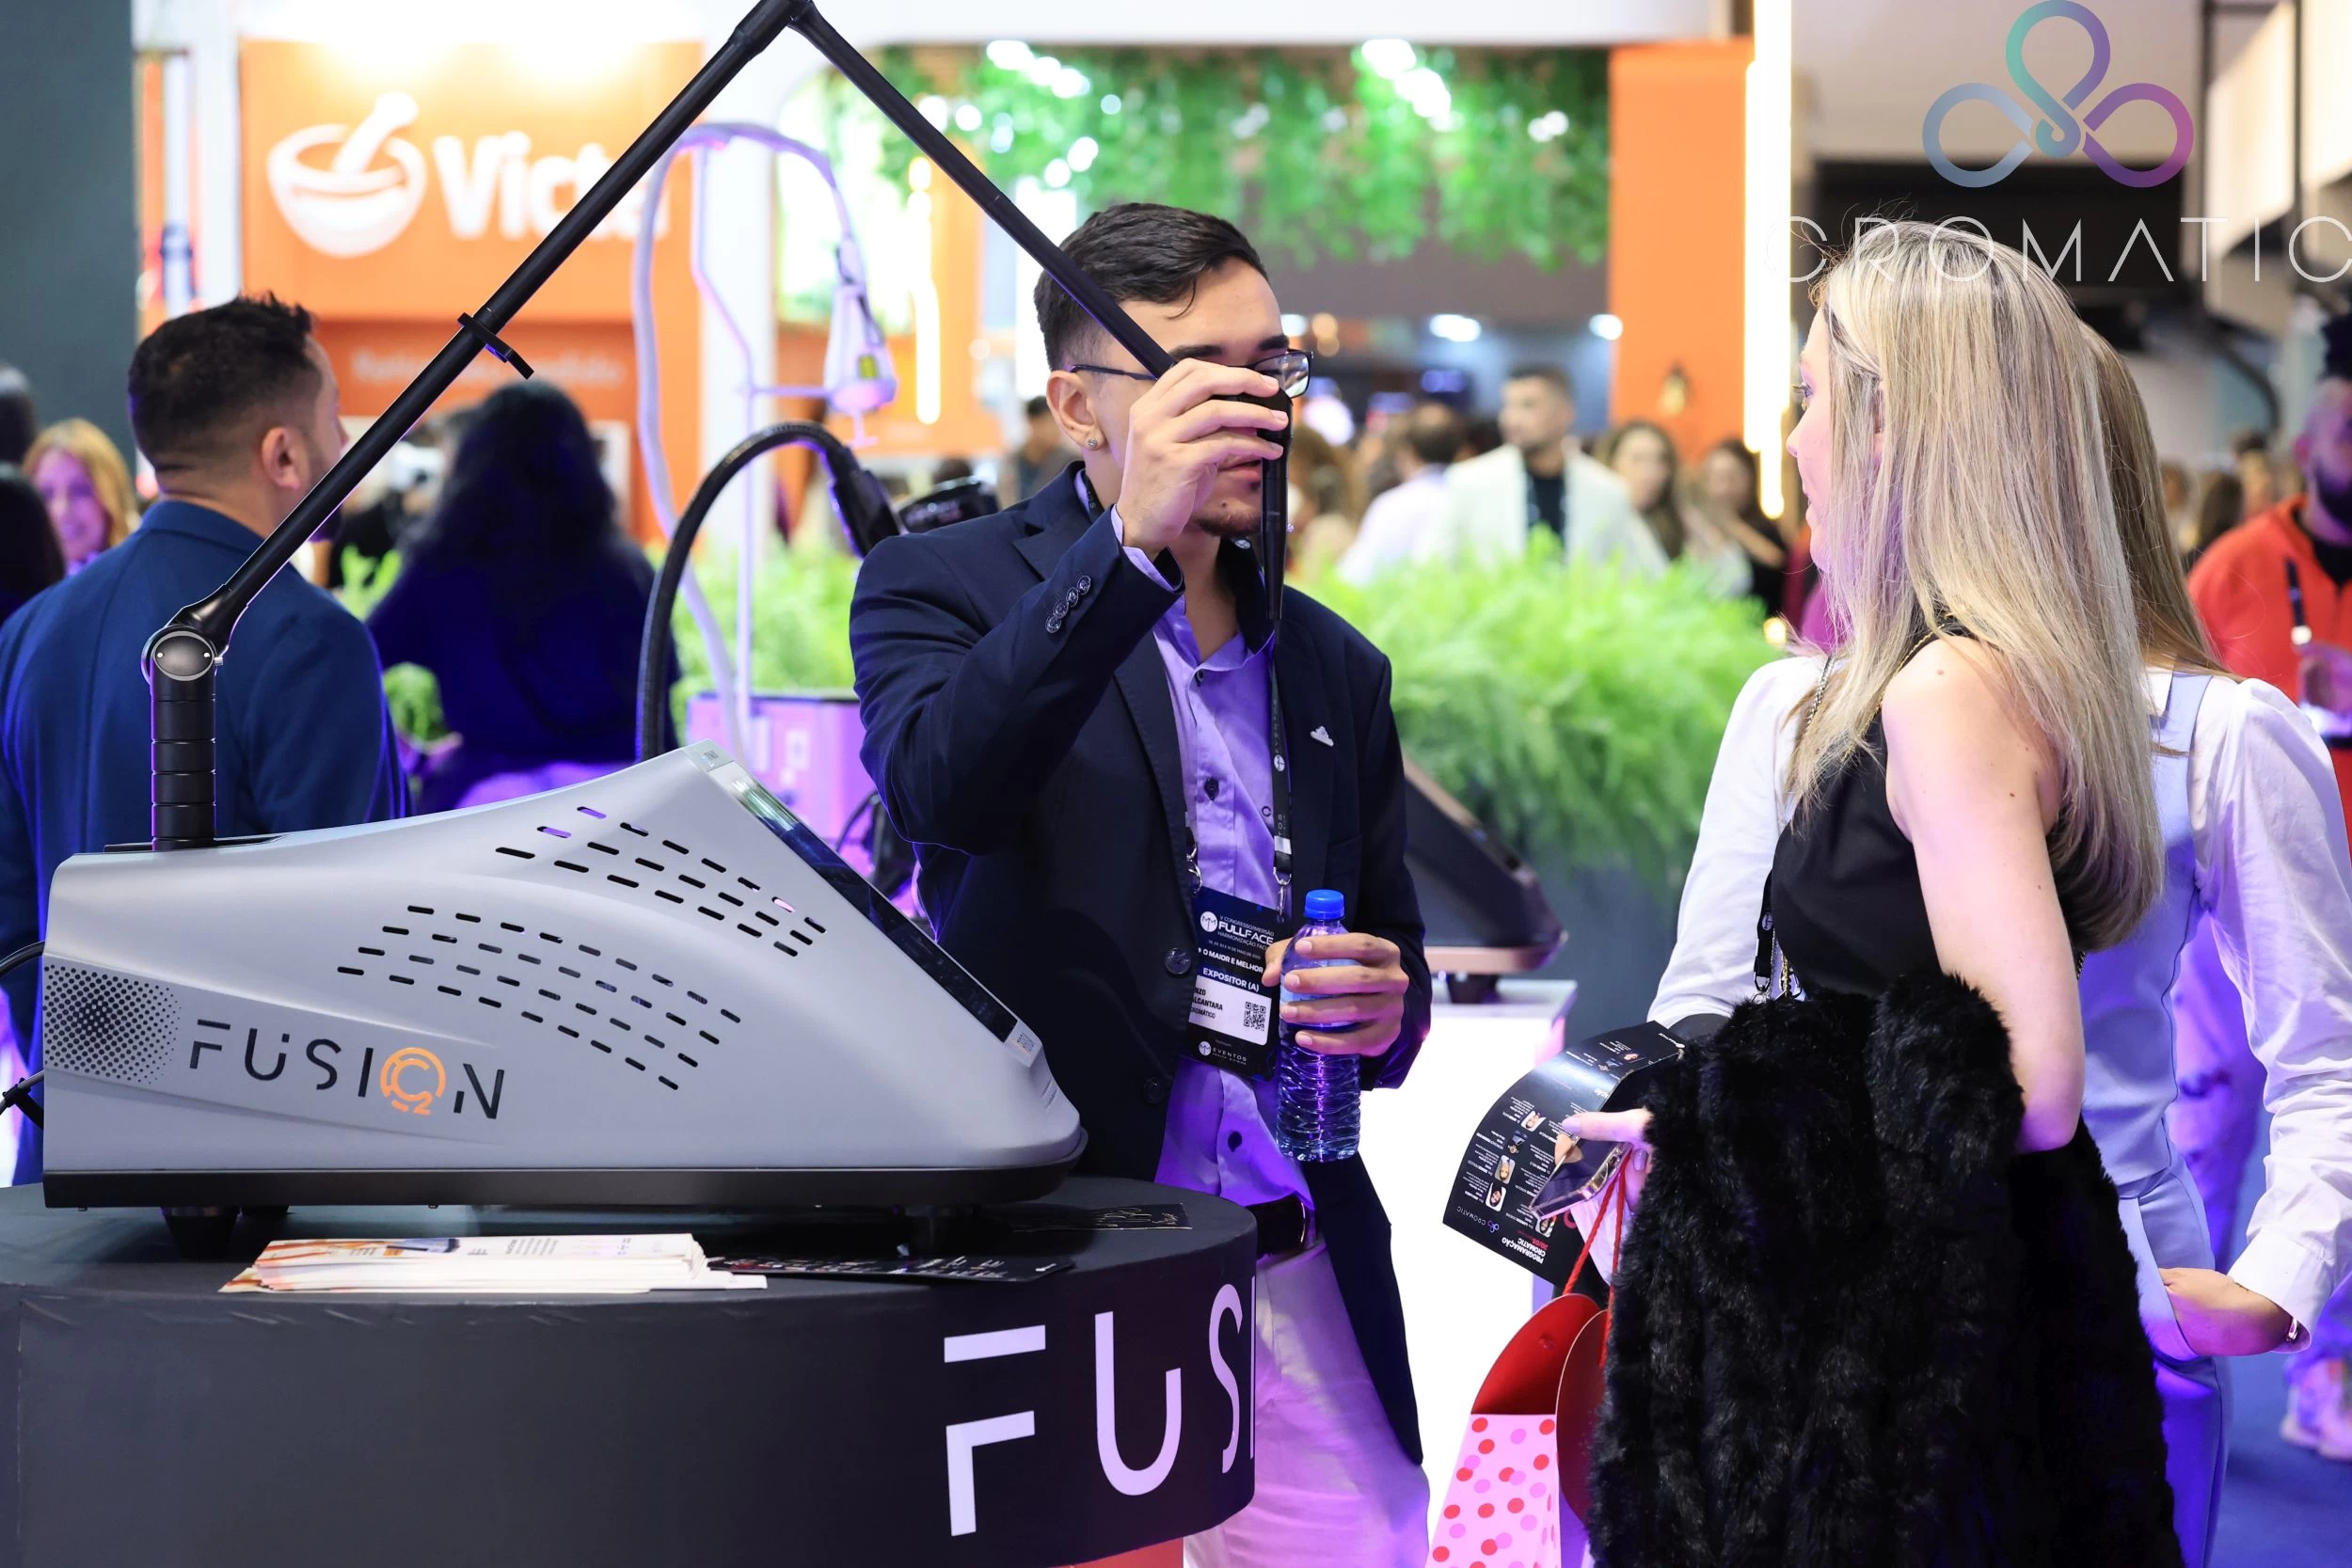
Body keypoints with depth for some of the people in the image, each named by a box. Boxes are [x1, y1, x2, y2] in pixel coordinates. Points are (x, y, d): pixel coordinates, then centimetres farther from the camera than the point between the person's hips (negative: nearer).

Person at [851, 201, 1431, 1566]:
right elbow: (939, 786, -18)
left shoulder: (1336, 670, 19)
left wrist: (1388, 1006, 1)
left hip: (1301, 1283, 4)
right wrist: (1132, 542, -26)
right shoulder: (945, 586, 4)